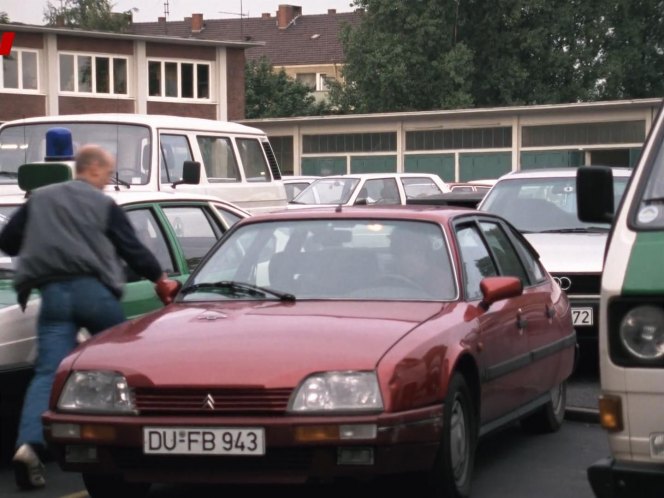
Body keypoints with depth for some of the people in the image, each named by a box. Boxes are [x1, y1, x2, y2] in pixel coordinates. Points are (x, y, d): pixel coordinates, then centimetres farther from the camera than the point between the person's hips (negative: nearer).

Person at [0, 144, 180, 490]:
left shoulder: (39, 199, 17)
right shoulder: (104, 205, 6)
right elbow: (132, 248, 6)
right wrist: (160, 279, 21)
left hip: (53, 293, 3)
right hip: (92, 289, -2)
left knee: (47, 373, -7)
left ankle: (30, 443, -26)